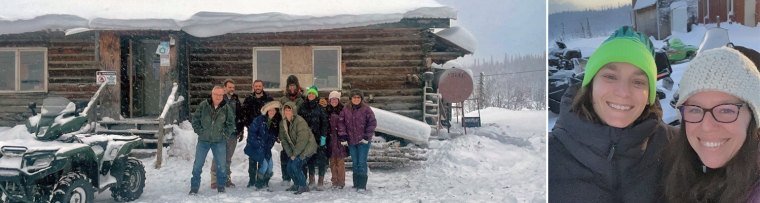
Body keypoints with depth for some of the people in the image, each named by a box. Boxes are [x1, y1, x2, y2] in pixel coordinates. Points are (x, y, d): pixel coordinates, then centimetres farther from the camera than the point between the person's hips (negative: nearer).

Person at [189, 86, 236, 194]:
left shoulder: (227, 108, -3)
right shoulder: (203, 105, -5)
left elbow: (231, 123, 4)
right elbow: (195, 119, 3)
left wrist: (225, 134, -4)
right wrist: (199, 131, -5)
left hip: (219, 141, 0)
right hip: (203, 140, 0)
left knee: (221, 165, 4)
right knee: (197, 165, 5)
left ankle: (221, 186, 20)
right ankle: (194, 187, 16)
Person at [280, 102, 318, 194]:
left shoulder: (300, 121, -23)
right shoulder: (283, 123, 1)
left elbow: (303, 140, -25)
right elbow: (283, 139, 5)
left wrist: (295, 154, -20)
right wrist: (290, 153, -5)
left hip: (307, 147, -8)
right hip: (296, 149, 8)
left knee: (295, 165, -19)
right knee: (289, 167, 3)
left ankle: (303, 186, -4)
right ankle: (297, 184, 27)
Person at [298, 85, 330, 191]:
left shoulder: (320, 107, -1)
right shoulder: (302, 108, 9)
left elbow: (324, 123, -5)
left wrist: (323, 136, -12)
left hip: (318, 137, -3)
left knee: (321, 158, -5)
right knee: (309, 158, 7)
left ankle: (321, 181, 0)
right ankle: (311, 180, 15)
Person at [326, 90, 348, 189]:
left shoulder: (343, 110, -1)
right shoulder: (327, 111, 10)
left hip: (340, 139, -3)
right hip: (330, 139, 3)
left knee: (340, 161, -4)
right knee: (332, 161, 5)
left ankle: (341, 182, 3)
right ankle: (334, 181, 13)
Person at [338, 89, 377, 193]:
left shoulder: (366, 109, -8)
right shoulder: (346, 110, 2)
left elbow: (372, 123, -8)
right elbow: (341, 123, 2)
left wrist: (367, 137, -11)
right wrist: (343, 137, -5)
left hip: (363, 141, -4)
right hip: (351, 141, 4)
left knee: (362, 163, -7)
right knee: (354, 163, 13)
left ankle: (362, 185, -3)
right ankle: (356, 183, 24)